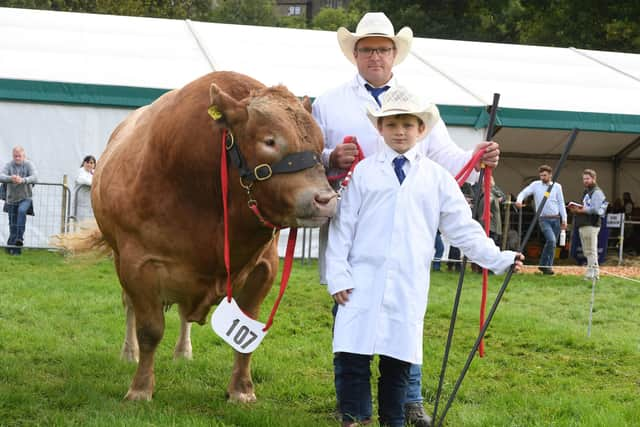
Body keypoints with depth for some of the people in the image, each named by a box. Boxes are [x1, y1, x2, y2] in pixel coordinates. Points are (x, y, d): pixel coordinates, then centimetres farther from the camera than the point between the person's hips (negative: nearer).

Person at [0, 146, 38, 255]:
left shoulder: (29, 165, -5)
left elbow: (35, 177, -21)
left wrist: (23, 180, -40)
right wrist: (10, 178, -41)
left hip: (25, 198, -2)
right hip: (12, 199, 2)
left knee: (22, 211, -33)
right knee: (13, 225, 5)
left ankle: (20, 237, -31)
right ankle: (14, 249, 16)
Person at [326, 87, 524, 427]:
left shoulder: (437, 178, 8)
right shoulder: (363, 172, 5)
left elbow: (462, 227, 8)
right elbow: (343, 224, 3)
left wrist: (498, 259, 1)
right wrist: (338, 276, -4)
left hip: (409, 286, 1)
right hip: (363, 281, -1)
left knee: (399, 359, 5)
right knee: (353, 355, -4)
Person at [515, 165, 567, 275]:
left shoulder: (557, 186, 8)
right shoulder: (535, 185, 4)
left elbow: (561, 203, 9)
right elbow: (524, 193, -4)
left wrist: (564, 219, 4)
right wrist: (519, 200, -27)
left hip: (556, 218, 3)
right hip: (544, 219, -3)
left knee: (553, 243, 6)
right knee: (551, 240, -21)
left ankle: (544, 265, 19)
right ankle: (547, 265, -10)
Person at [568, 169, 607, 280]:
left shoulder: (596, 192, -7)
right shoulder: (586, 192, 23)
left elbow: (595, 209, -17)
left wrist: (581, 210, -11)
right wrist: (577, 209, 5)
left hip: (591, 226, -10)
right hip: (583, 225, 10)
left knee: (591, 251, -9)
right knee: (587, 252, 12)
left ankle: (592, 274, -9)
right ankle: (595, 273, 17)